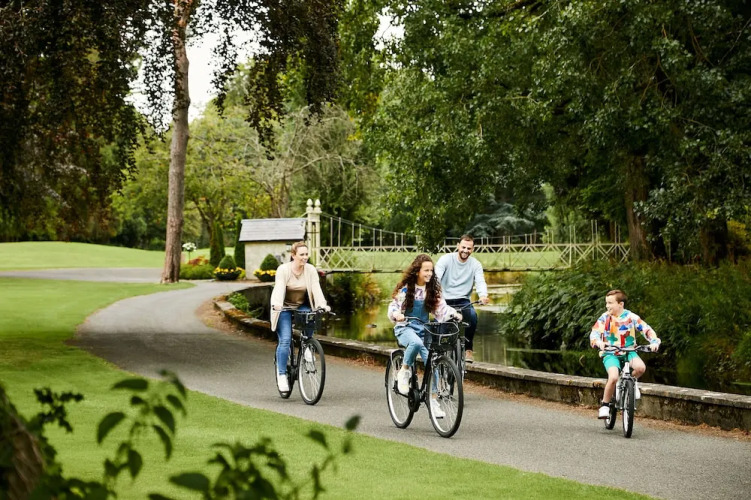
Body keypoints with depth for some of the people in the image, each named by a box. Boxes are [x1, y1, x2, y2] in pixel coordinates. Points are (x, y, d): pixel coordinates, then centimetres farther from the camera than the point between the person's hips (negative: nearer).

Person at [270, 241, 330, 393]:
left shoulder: (311, 270, -7)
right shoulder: (283, 269, -16)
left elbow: (316, 288, -18)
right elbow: (279, 288, -28)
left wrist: (322, 304, -35)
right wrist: (276, 304, -46)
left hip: (302, 306, 3)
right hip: (285, 308, -3)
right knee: (285, 340, -14)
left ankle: (307, 353, -4)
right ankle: (281, 374, -7)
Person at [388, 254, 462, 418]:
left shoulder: (433, 289, 6)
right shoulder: (406, 288, -4)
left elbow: (441, 307, 0)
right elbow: (394, 306, -6)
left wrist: (454, 313, -19)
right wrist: (397, 315, -29)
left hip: (424, 329, 4)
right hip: (405, 328, -4)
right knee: (416, 342, -39)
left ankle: (432, 400, -3)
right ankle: (404, 371, -15)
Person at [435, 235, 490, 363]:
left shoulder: (475, 264, 1)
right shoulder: (446, 259, -5)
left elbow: (480, 281, -14)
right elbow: (436, 276, -19)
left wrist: (483, 295, -37)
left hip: (463, 301, 1)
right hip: (444, 300, -1)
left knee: (472, 315, -30)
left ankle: (468, 348, -14)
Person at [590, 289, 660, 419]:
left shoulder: (631, 317, -4)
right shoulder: (605, 318, -4)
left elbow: (647, 329, -6)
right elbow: (594, 333, -12)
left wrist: (654, 341, -24)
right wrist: (598, 342, -35)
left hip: (629, 352, 1)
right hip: (610, 354, -1)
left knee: (641, 367, -29)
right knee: (613, 377, -27)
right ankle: (605, 405, -7)